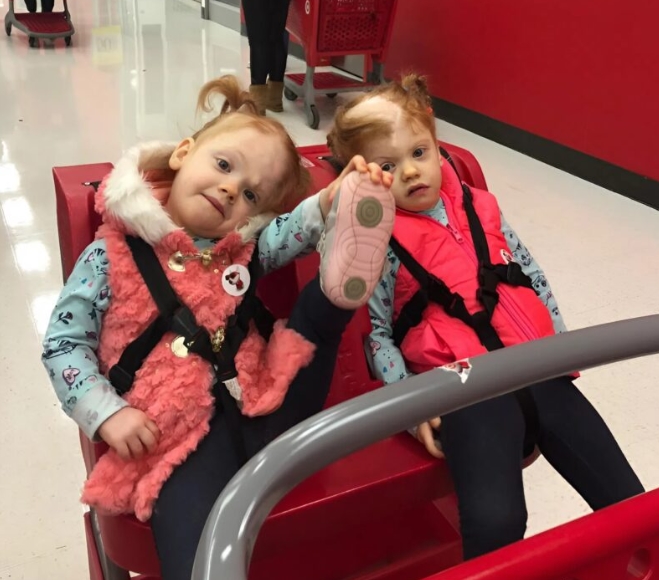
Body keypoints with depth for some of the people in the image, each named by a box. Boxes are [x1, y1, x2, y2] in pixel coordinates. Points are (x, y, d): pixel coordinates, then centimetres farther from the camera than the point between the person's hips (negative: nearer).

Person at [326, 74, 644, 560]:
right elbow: (376, 332, 0)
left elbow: (534, 278, 20)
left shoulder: (481, 208, 12)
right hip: (463, 385, -5)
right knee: (495, 522, -28)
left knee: (629, 504, 3)